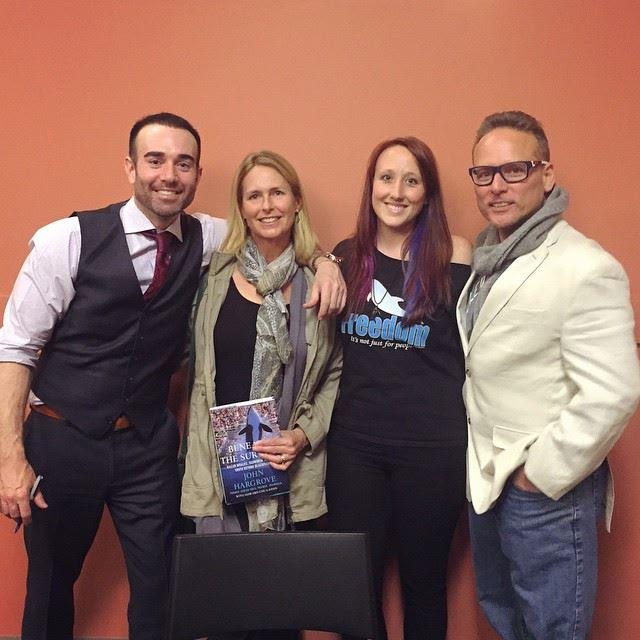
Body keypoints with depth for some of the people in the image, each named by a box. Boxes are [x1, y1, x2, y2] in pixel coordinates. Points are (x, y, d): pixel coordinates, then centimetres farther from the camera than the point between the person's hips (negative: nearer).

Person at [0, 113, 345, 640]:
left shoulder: (206, 239, -2)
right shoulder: (69, 239, -12)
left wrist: (324, 262, -8)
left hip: (149, 445, 2)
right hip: (61, 440, -2)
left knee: (157, 590, 10)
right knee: (50, 583, 17)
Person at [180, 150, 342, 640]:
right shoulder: (217, 278, 3)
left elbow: (337, 373, 3)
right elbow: (200, 375, 7)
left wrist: (305, 435, -9)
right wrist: (208, 450, 0)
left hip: (294, 470, 0)